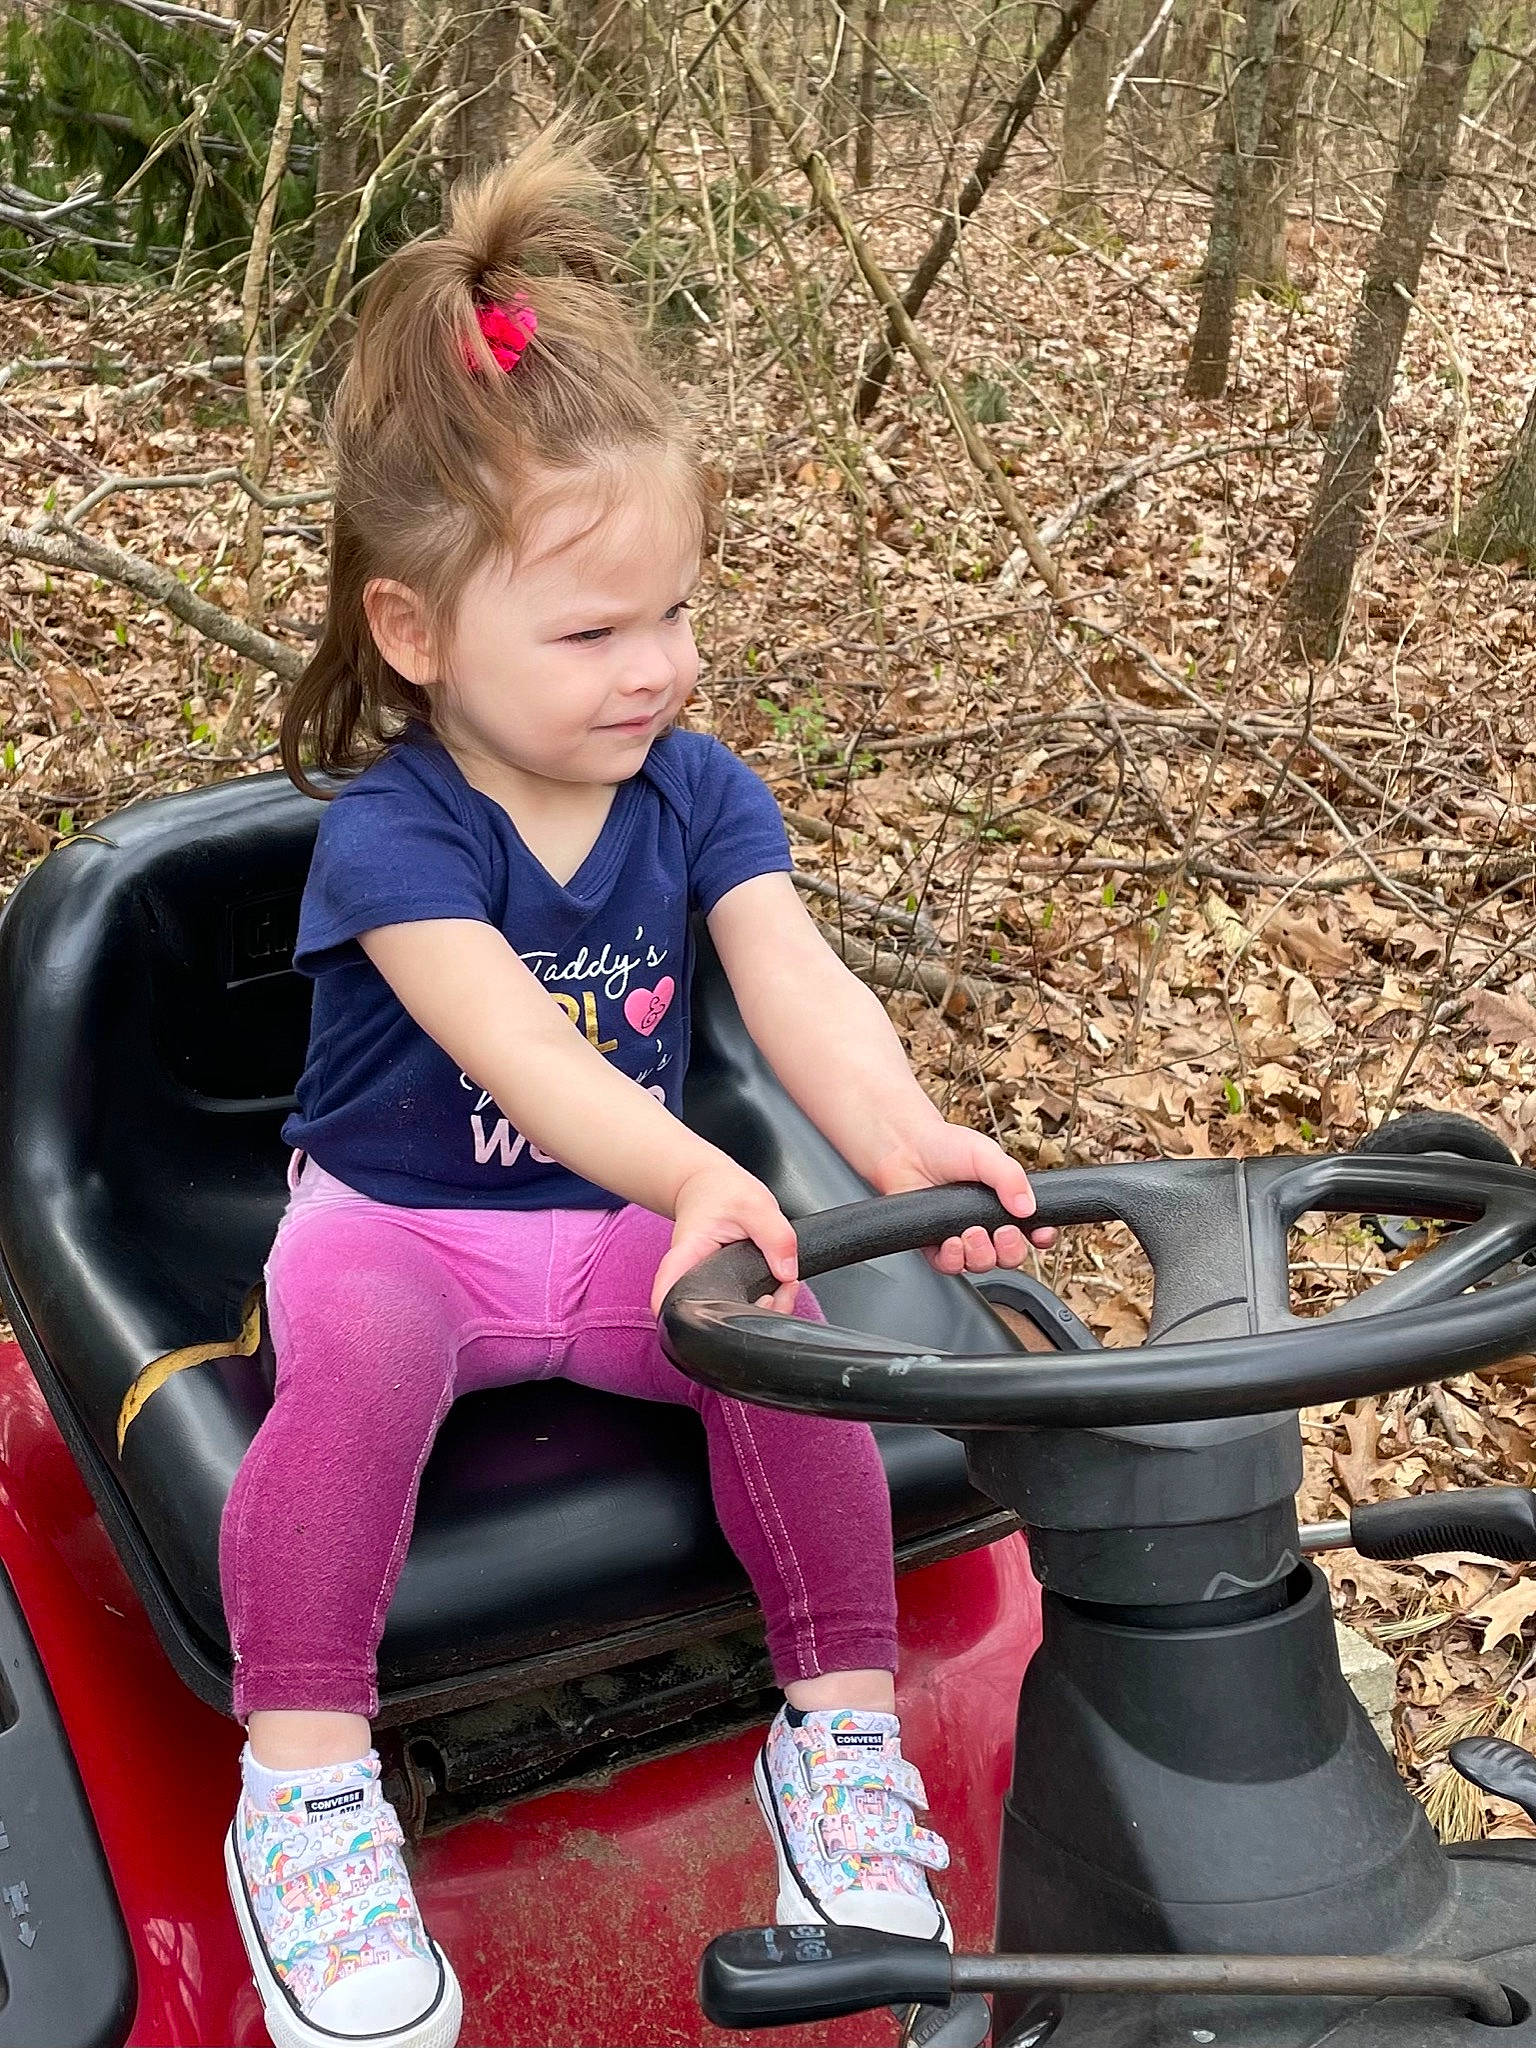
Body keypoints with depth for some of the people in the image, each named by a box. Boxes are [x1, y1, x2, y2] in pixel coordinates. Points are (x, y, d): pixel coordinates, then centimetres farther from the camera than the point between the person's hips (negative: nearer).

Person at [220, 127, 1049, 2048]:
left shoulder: (700, 792, -6)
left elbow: (799, 984, -21)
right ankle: (303, 1791, -21)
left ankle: (842, 1723, -5)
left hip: (627, 1227, 4)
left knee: (791, 1329, -23)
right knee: (358, 1360, -34)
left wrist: (904, 1138, -43)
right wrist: (697, 1174, -55)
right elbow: (513, 1042, -37)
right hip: (397, 1224, -3)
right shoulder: (391, 829, -20)